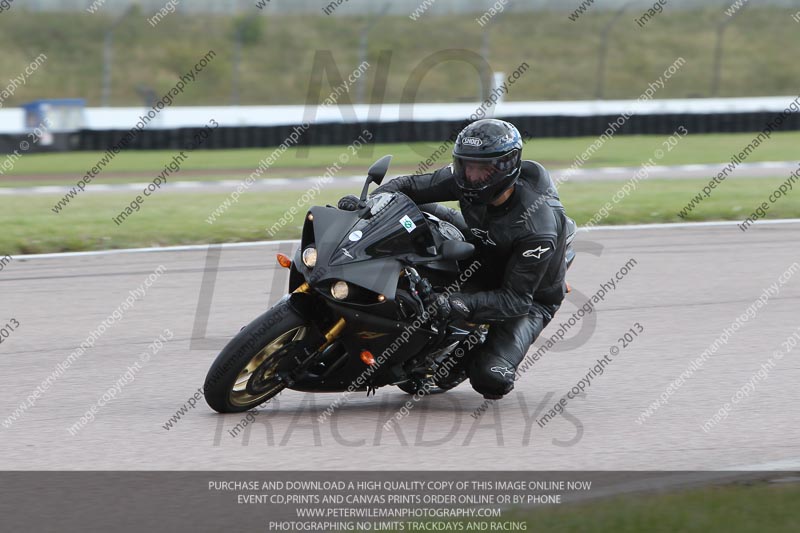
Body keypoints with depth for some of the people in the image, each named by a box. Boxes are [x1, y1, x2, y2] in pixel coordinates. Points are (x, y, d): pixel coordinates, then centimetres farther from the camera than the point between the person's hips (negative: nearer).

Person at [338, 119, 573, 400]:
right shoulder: (464, 179, -20)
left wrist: (464, 304, -50)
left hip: (530, 298, -7)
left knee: (490, 379, -29)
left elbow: (517, 299, -36)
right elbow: (409, 186, -10)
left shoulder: (538, 228, -37)